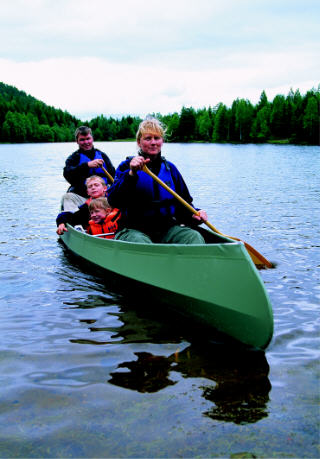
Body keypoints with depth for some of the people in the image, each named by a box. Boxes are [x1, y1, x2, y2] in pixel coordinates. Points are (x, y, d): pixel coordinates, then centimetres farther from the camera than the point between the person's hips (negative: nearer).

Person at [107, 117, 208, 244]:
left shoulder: (170, 168, 16)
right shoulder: (126, 167, 4)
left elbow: (184, 202, 21)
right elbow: (113, 201, -11)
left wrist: (193, 215, -1)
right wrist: (131, 173, -22)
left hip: (167, 229, 3)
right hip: (134, 230, -3)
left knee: (195, 237, -25)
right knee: (140, 243, -38)